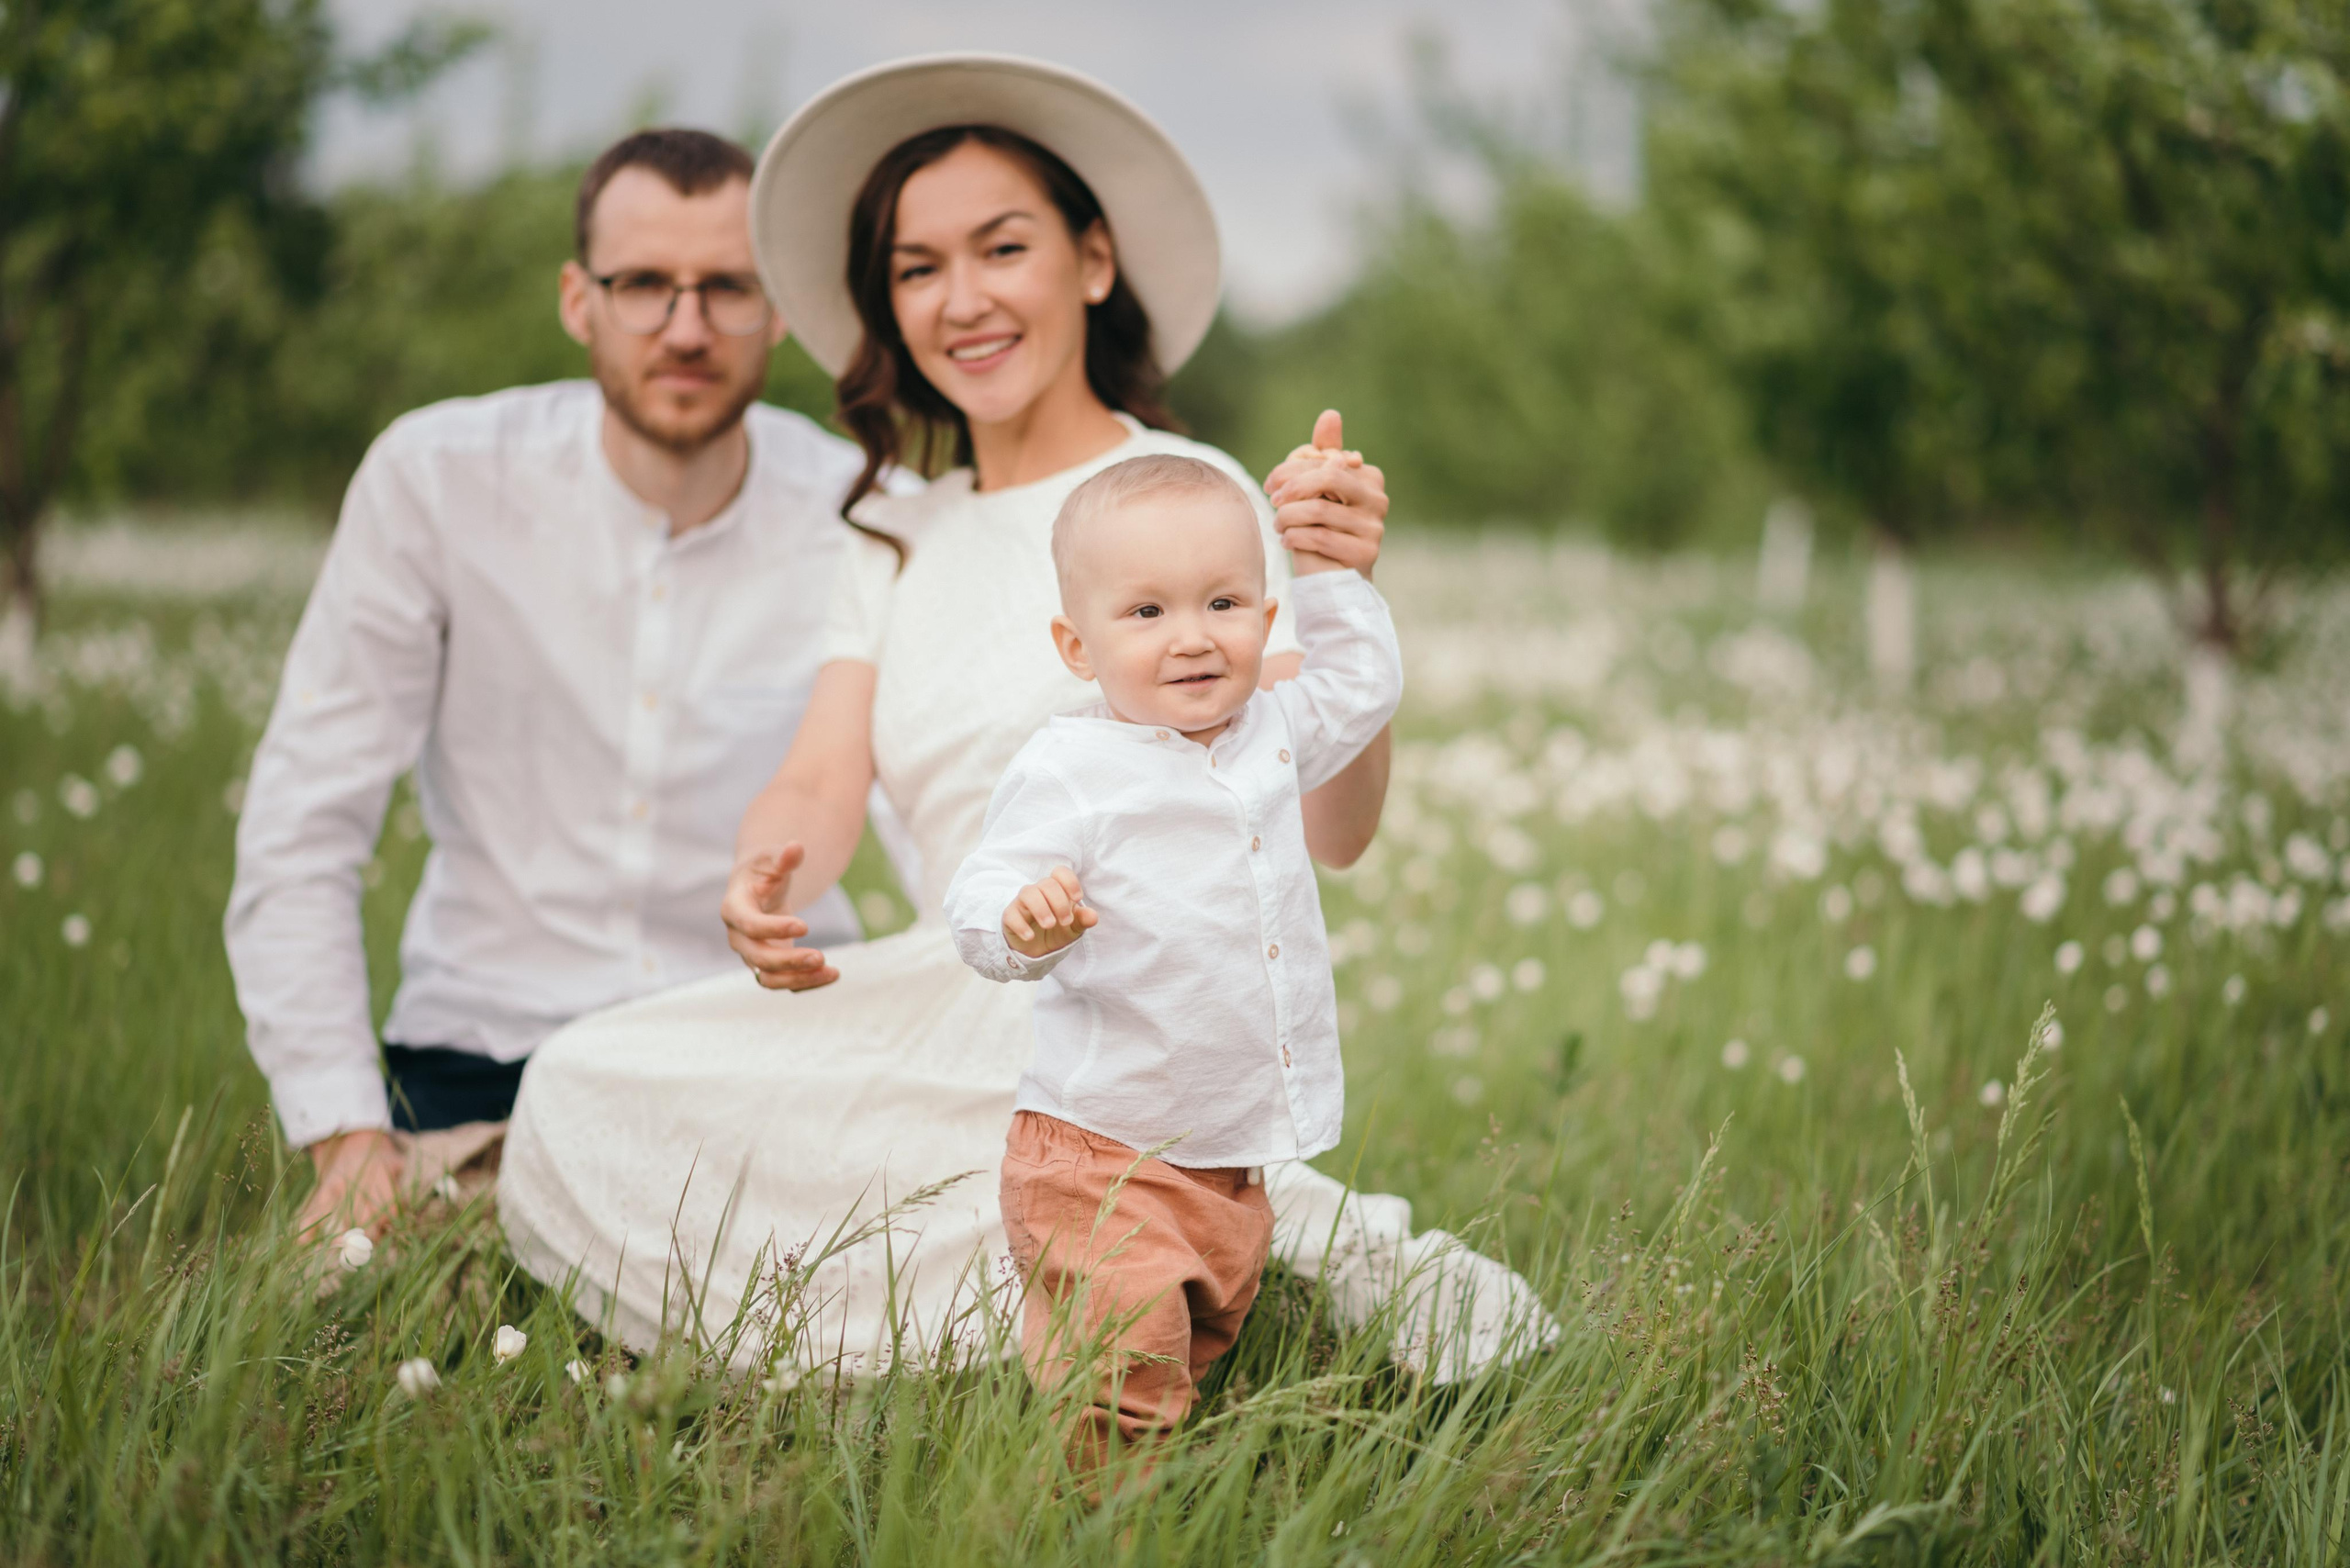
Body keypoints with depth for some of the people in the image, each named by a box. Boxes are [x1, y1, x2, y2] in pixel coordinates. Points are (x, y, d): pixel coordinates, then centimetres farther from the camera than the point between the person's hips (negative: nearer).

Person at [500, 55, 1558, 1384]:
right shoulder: (896, 539, 17)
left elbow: (1331, 831, -13)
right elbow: (822, 787, 5)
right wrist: (768, 885, -19)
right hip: (955, 1004, 7)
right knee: (585, 1088, -14)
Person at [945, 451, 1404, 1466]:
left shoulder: (1269, 735, 8)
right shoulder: (1070, 769, -14)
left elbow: (1363, 685, 25)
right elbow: (979, 906, -18)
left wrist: (1324, 565, 18)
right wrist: (1024, 924, -40)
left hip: (1234, 1162, 7)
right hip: (1101, 1162, -7)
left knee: (1204, 1342, 16)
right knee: (1119, 1376, -13)